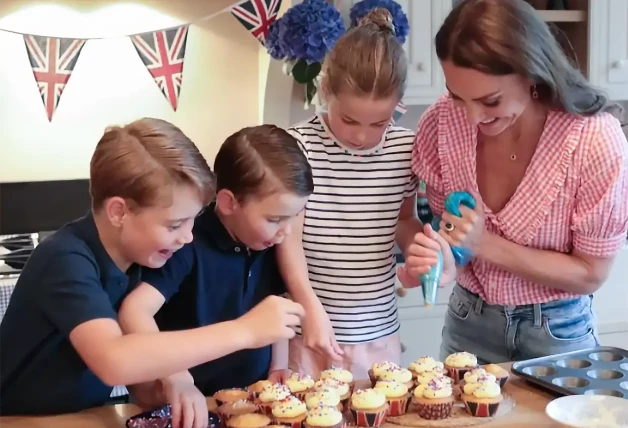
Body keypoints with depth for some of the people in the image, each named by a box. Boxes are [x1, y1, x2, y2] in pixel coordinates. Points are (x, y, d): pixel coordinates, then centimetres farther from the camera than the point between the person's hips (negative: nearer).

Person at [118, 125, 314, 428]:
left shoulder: (269, 246, 0)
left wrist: (279, 366, 5)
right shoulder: (189, 245, -19)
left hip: (254, 398, 4)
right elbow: (134, 311, -29)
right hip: (197, 404, -4)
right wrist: (176, 378, -40)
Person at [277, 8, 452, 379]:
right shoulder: (297, 146, -11)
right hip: (313, 326, -2)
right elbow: (289, 237, -10)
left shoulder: (405, 148, -2)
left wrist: (417, 242, -9)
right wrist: (312, 308, -21)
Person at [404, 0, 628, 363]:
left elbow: (590, 274, -16)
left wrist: (486, 244, -27)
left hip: (557, 332, -2)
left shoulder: (596, 141, -26)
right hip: (469, 323, 3)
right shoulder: (442, 124, -18)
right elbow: (439, 221, -1)